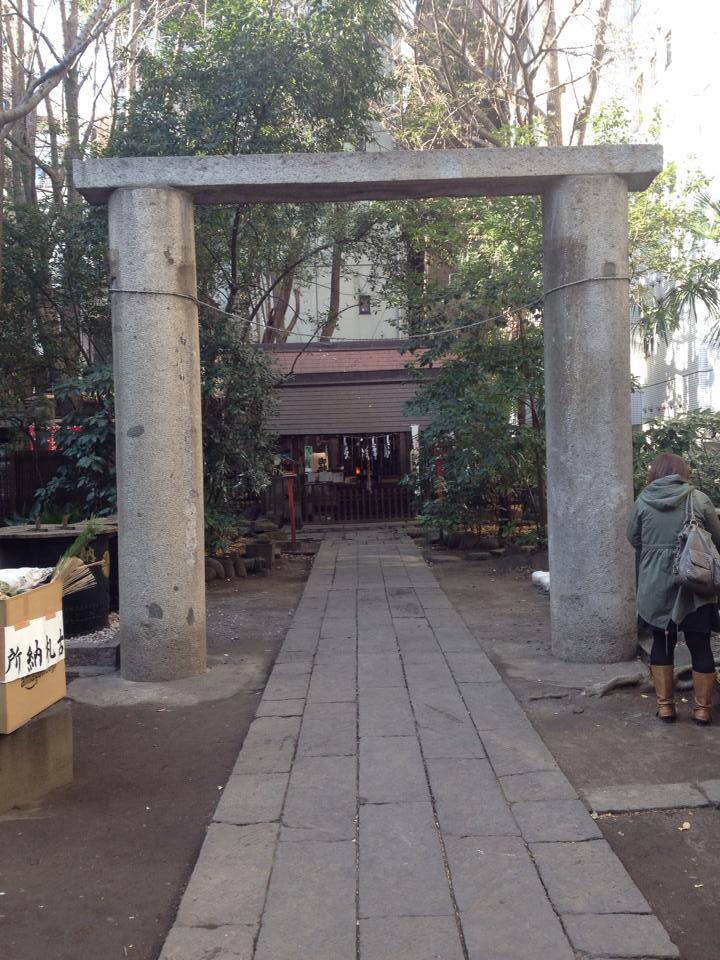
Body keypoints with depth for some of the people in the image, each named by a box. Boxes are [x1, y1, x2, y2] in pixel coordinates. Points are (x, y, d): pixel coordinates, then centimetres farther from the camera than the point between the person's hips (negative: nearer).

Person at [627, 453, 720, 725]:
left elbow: (633, 540, 8)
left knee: (662, 642, 14)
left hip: (655, 587, 1)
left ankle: (665, 705, 18)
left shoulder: (643, 502, -2)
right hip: (694, 586, -1)